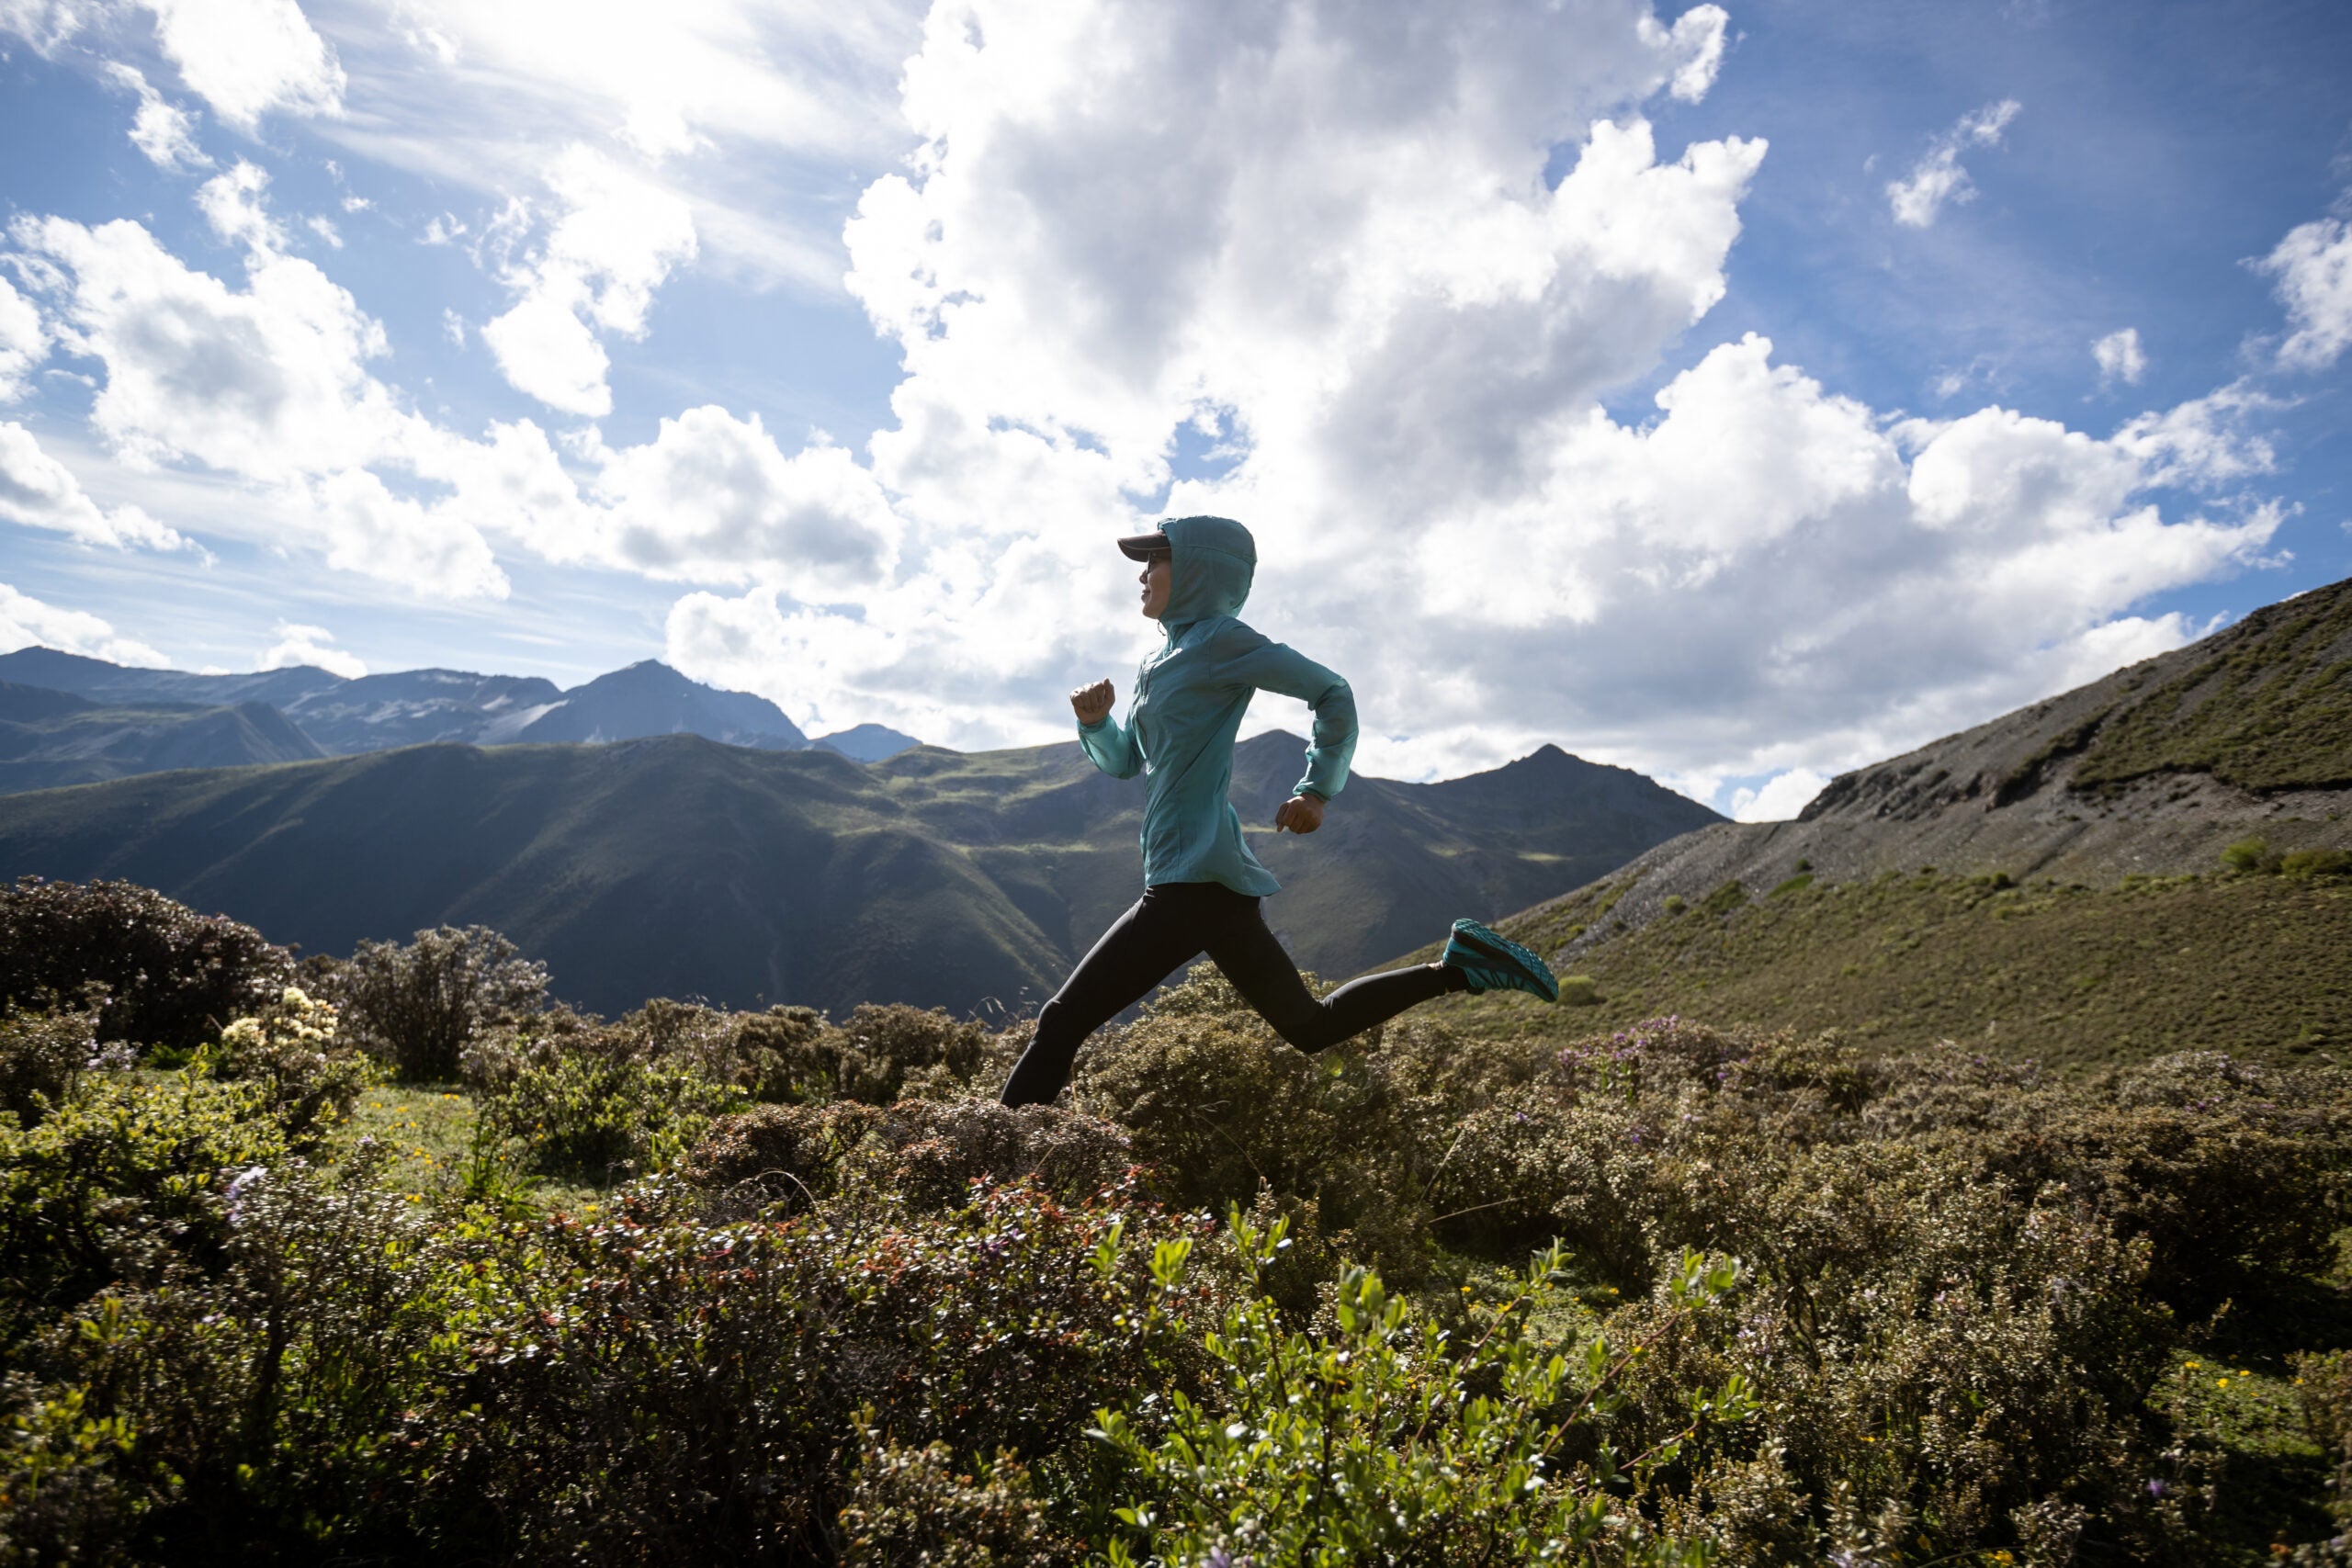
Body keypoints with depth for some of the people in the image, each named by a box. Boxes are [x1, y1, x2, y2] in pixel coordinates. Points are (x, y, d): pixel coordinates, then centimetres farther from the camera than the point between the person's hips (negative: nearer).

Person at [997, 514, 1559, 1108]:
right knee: (1311, 1026, 17)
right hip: (1211, 881, 10)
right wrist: (1096, 722, 3)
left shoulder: (1219, 638, -7)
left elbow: (1332, 693, -5)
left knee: (1063, 1020, -12)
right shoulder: (1159, 660, 18)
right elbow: (1125, 760, 23)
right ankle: (1454, 966, 19)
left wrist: (1316, 791, -3)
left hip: (1196, 881, -10)